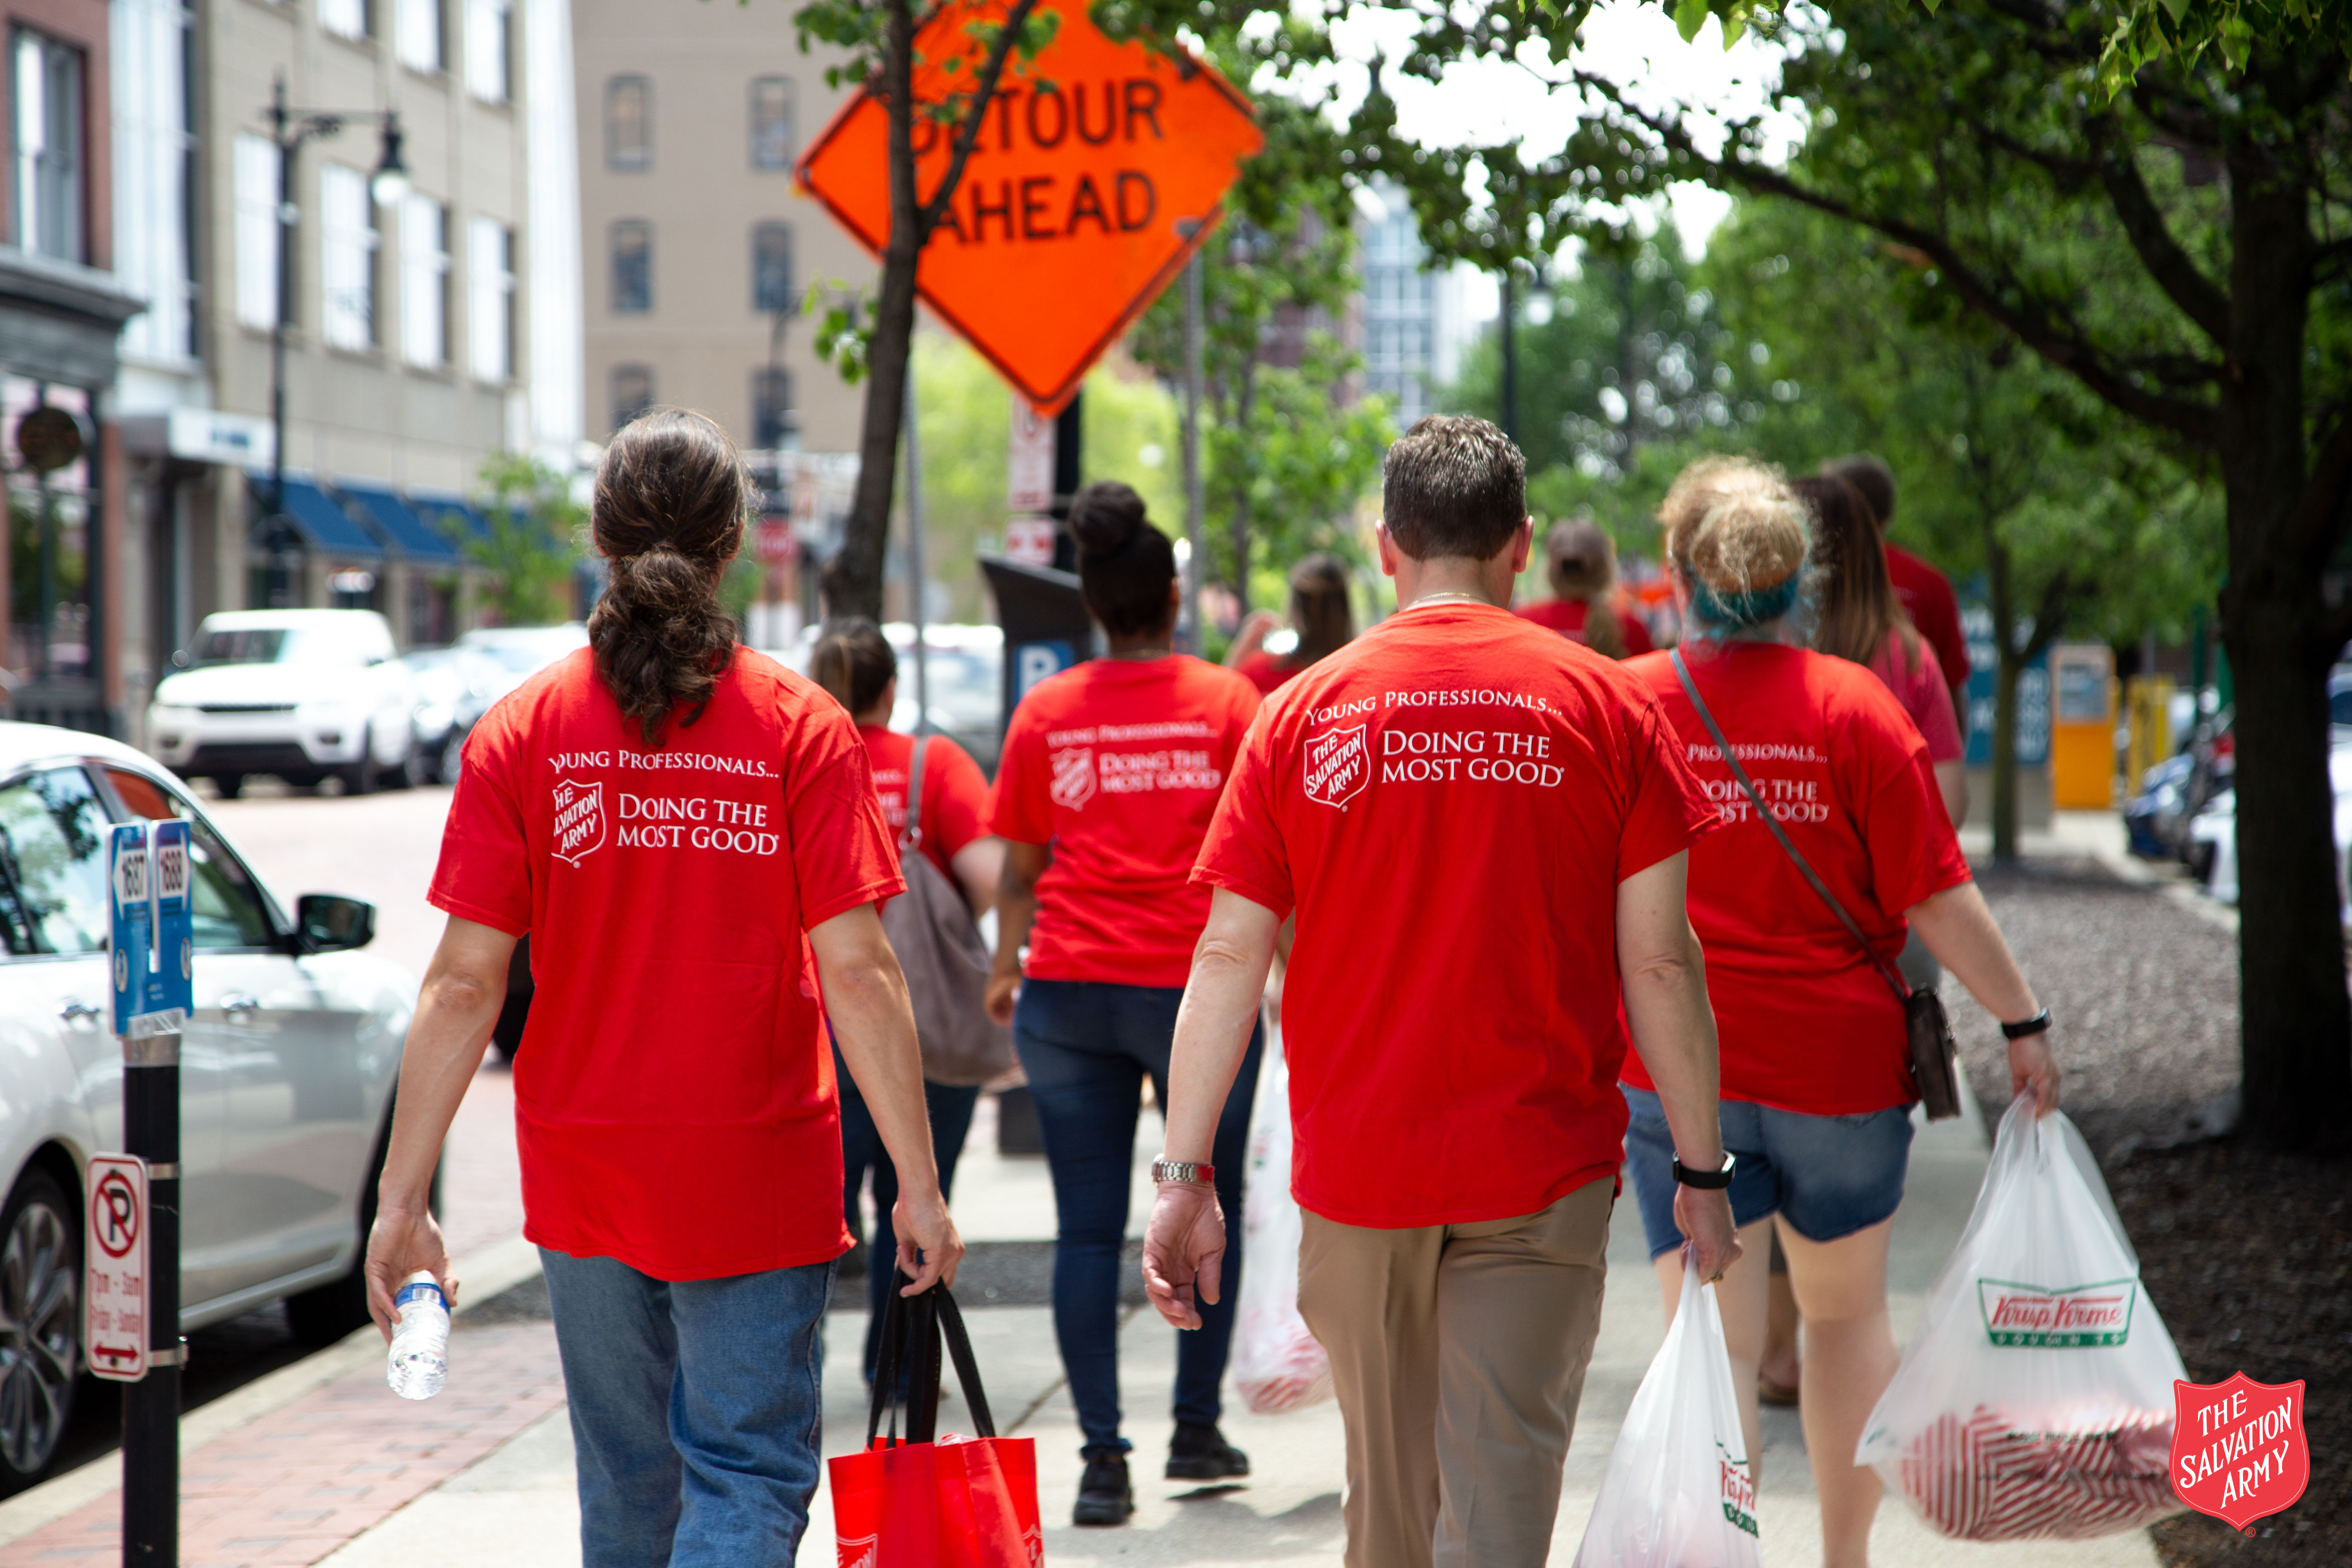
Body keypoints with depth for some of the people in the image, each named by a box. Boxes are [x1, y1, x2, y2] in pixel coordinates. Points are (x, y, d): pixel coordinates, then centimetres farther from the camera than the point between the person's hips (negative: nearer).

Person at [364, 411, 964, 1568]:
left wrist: (403, 1196, -3)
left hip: (582, 1172, 3)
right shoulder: (801, 727, -7)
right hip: (758, 1177, -3)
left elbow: (465, 981, -7)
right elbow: (857, 969, -12)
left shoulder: (522, 731, -3)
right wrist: (918, 1186, -7)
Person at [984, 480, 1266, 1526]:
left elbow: (1021, 864, 10)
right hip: (1195, 984, -1)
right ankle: (1197, 1430, 18)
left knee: (1087, 1227, 2)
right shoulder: (1226, 702, -1)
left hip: (1069, 987, 2)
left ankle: (1102, 1458, -1)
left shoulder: (1045, 712, 5)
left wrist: (1005, 967, 24)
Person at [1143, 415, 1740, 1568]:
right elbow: (1660, 962, -4)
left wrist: (1186, 1176, -1)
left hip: (1356, 1165, 2)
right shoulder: (1607, 707, -2)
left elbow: (1229, 956, -2)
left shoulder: (1305, 714, 2)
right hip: (1541, 1170, -2)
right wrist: (1702, 1172, 4)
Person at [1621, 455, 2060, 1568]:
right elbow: (1936, 898, -9)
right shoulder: (1856, 706, -7)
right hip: (1839, 1060, 1)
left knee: (1711, 1341, 0)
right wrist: (2021, 1020, 0)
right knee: (1847, 1310, 20)